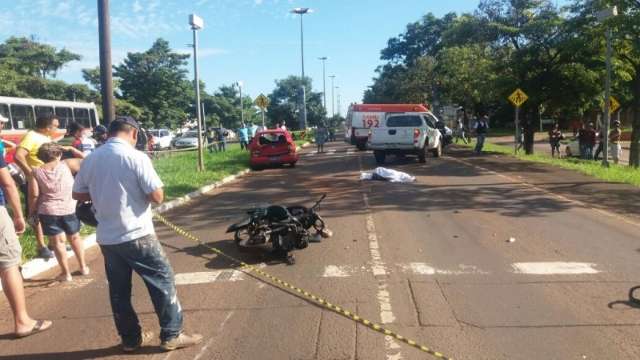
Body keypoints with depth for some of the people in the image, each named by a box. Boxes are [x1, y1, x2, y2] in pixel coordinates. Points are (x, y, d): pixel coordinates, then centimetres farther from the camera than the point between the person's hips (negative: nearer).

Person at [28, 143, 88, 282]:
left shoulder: (36, 172, -1)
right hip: (69, 209, 1)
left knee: (58, 241, 5)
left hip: (48, 211, 0)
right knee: (75, 237, 18)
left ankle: (66, 273, 8)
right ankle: (83, 267, 27)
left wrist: (32, 212, 8)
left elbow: (34, 195, -3)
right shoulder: (67, 164, -5)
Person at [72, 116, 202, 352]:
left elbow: (78, 194, 14)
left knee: (118, 290, 15)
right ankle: (171, 335, 12)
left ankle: (130, 339, 26)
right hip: (137, 235, -6)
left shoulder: (90, 160, 4)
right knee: (163, 282, 6)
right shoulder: (136, 157, -13)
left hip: (106, 238, 6)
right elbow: (157, 197, -15)